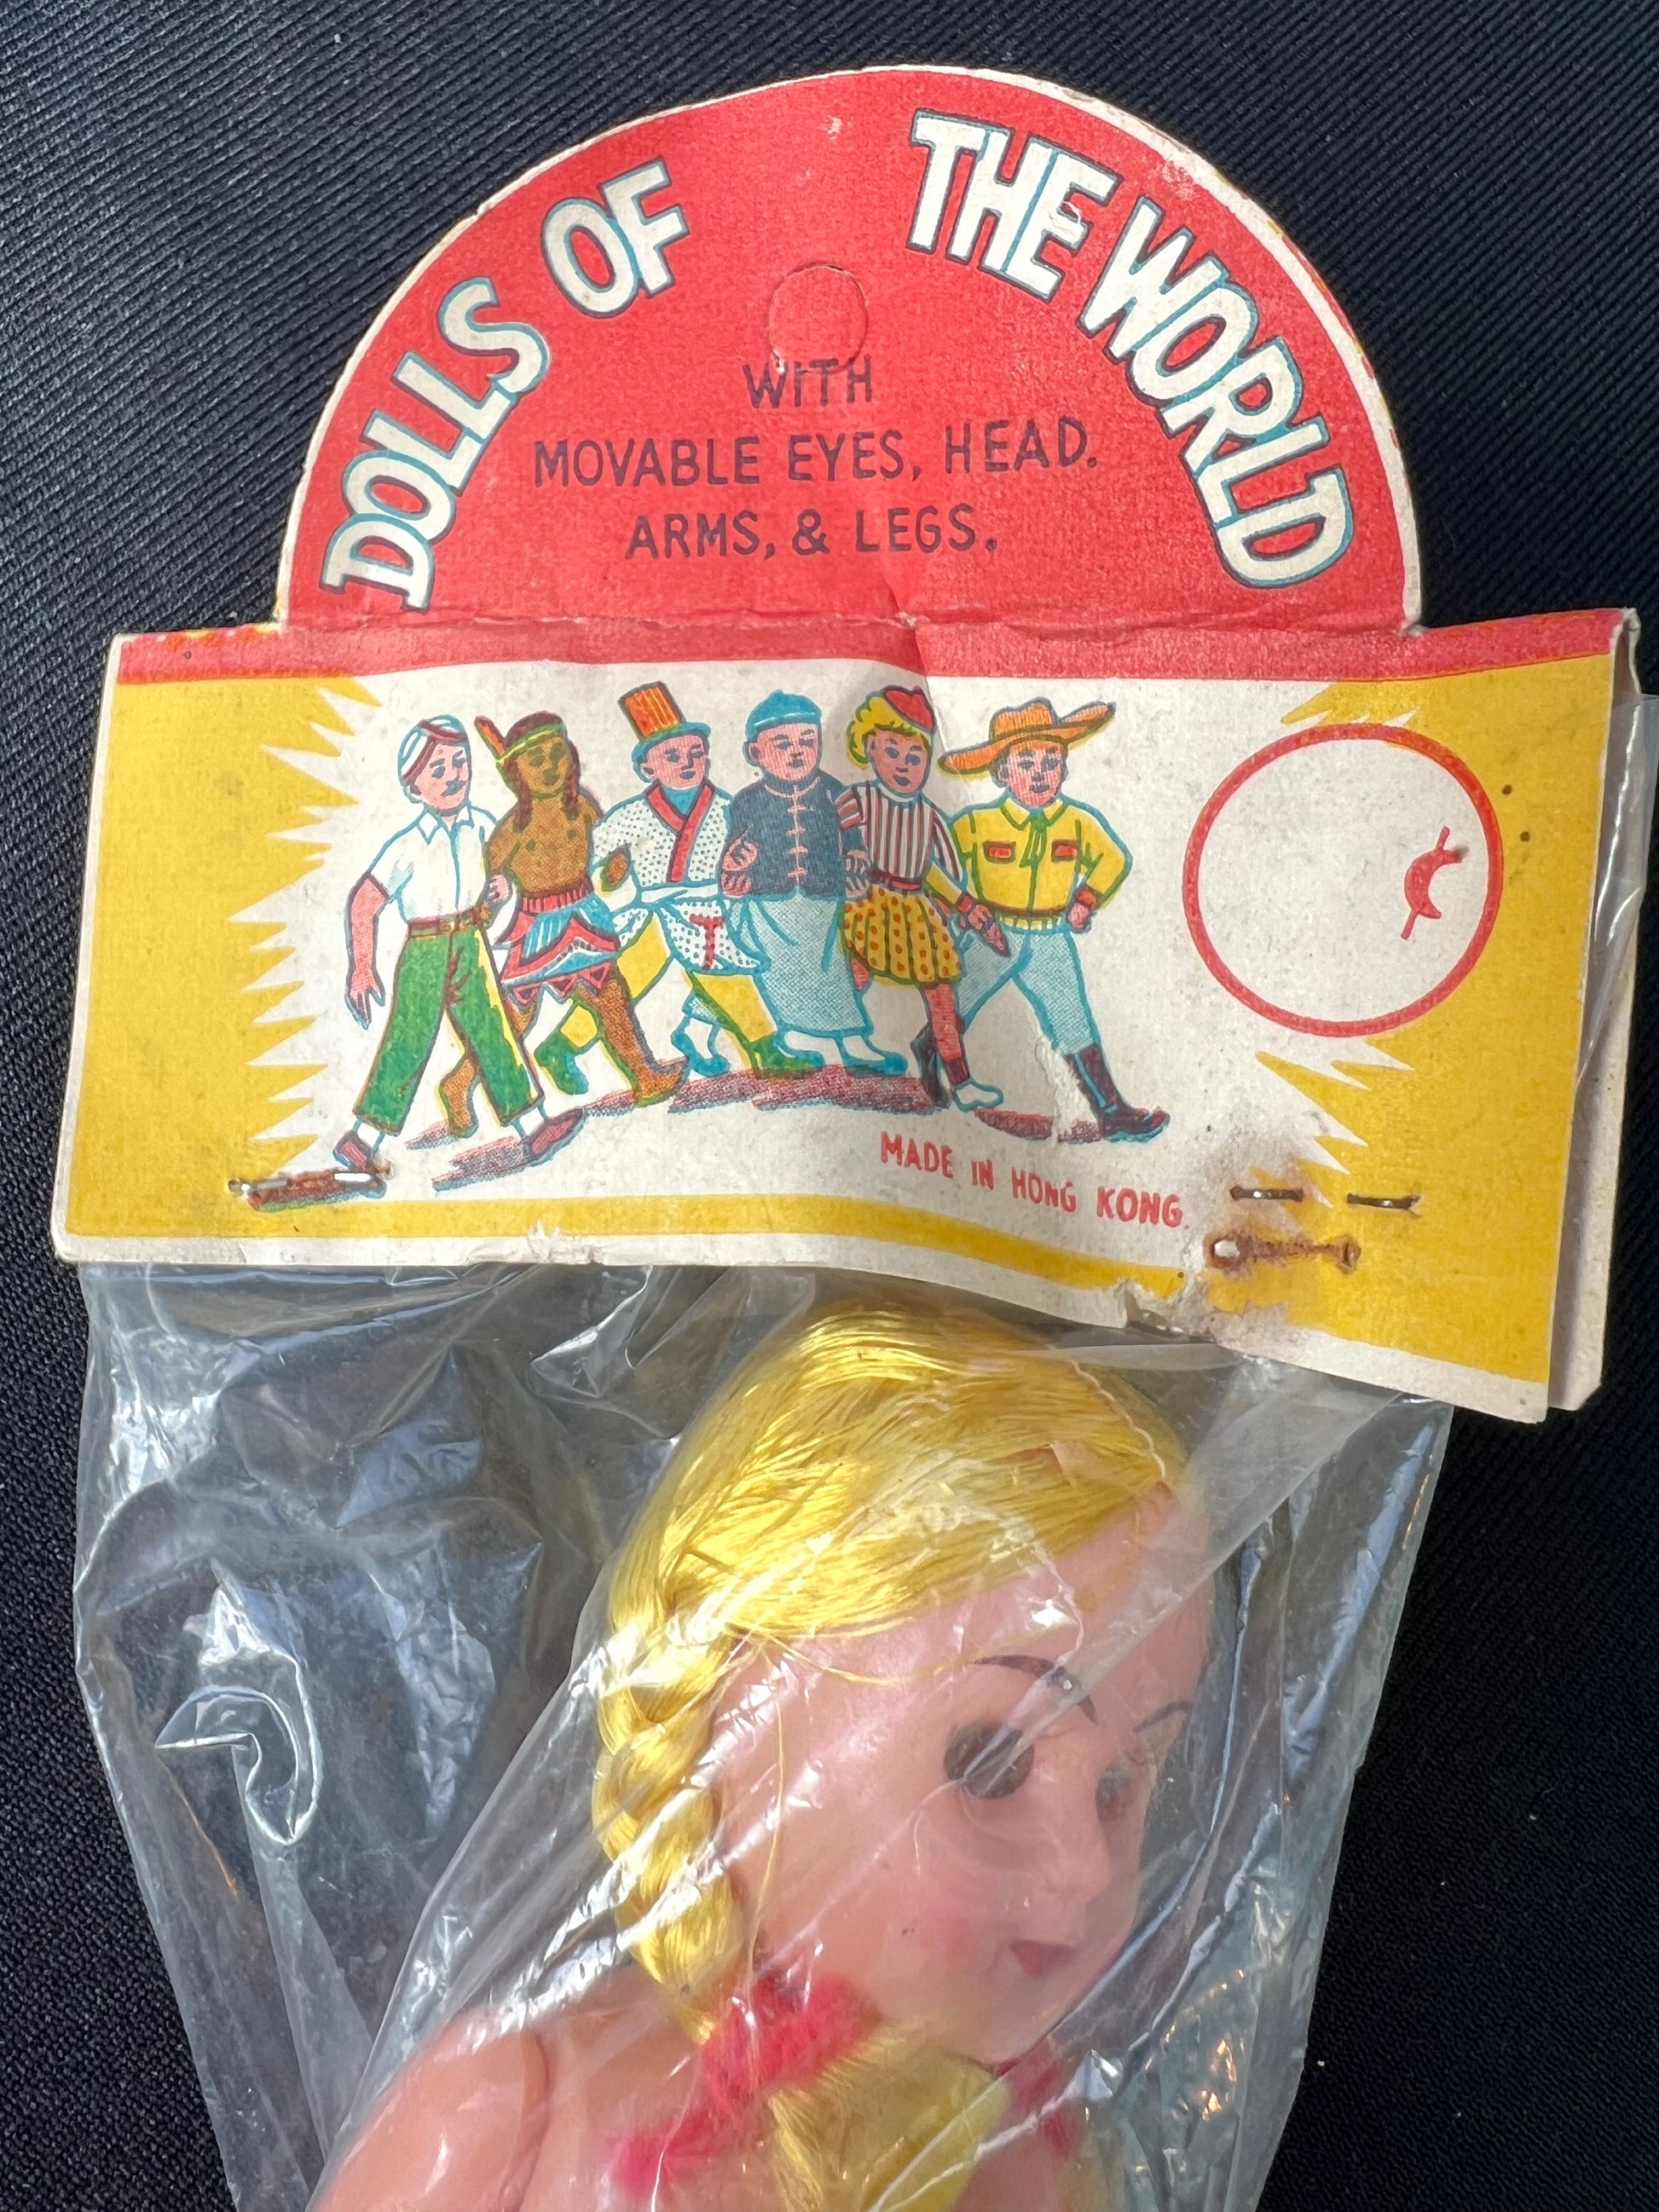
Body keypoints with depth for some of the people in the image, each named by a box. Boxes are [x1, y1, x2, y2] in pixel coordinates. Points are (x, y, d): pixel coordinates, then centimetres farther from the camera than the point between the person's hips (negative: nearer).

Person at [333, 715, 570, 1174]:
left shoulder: (482, 826, 1)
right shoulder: (407, 845, -15)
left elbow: (497, 870, 19)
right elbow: (363, 902, -14)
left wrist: (499, 888, -5)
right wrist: (361, 966, -16)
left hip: (471, 948, 4)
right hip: (424, 953, -4)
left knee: (494, 1035, 8)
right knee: (406, 1045, -1)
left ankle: (533, 1127, 14)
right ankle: (361, 1141, 9)